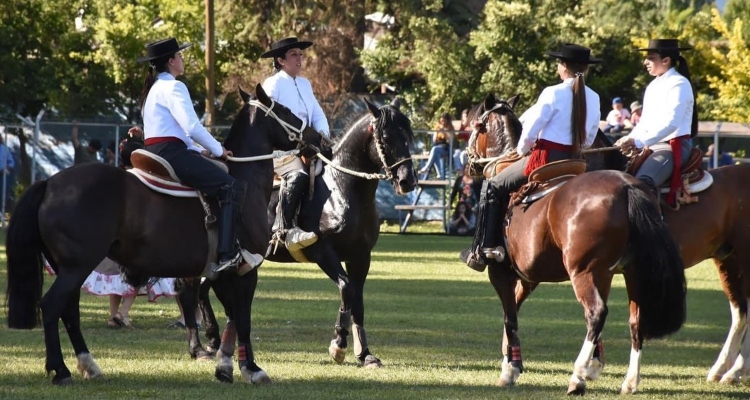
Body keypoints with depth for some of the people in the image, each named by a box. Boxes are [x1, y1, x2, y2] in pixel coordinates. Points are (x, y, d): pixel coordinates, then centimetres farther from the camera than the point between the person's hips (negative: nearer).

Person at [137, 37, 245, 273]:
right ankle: (227, 254, -25)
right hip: (172, 154, -11)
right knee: (232, 187, -14)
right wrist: (218, 151, -4)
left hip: (155, 153, 11)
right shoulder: (173, 87, -8)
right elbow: (192, 127, -17)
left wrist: (201, 151, 17)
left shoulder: (154, 88, 23)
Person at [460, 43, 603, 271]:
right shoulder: (594, 99, 5)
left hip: (545, 159, -6)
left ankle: (483, 249, 2)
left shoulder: (554, 94, -13)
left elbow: (530, 132, -10)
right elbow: (589, 139, 12)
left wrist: (522, 151, 9)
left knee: (493, 187, 10)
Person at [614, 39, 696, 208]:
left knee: (643, 181, -34)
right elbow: (644, 122, 19)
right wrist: (628, 140, -1)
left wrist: (639, 142, -27)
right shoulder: (653, 86, 16)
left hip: (675, 145, -10)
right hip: (652, 146, 10)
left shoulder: (679, 84, -11)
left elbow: (671, 123, -21)